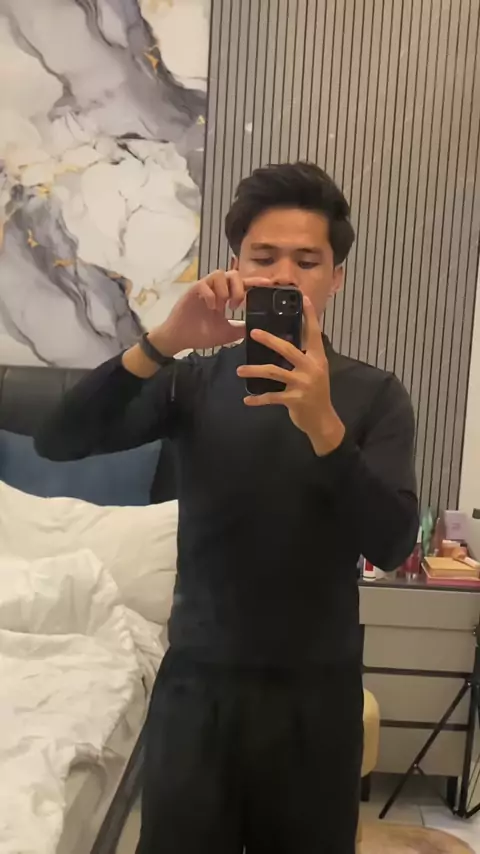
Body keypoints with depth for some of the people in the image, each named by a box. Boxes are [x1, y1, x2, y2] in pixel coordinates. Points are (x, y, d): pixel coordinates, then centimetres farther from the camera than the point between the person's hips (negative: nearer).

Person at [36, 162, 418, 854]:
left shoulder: (374, 396, -5)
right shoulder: (195, 380, -2)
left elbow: (392, 546, -17)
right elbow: (59, 442, -13)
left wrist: (323, 423, -32)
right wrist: (163, 342, -27)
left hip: (316, 687, 0)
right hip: (198, 679, 1)